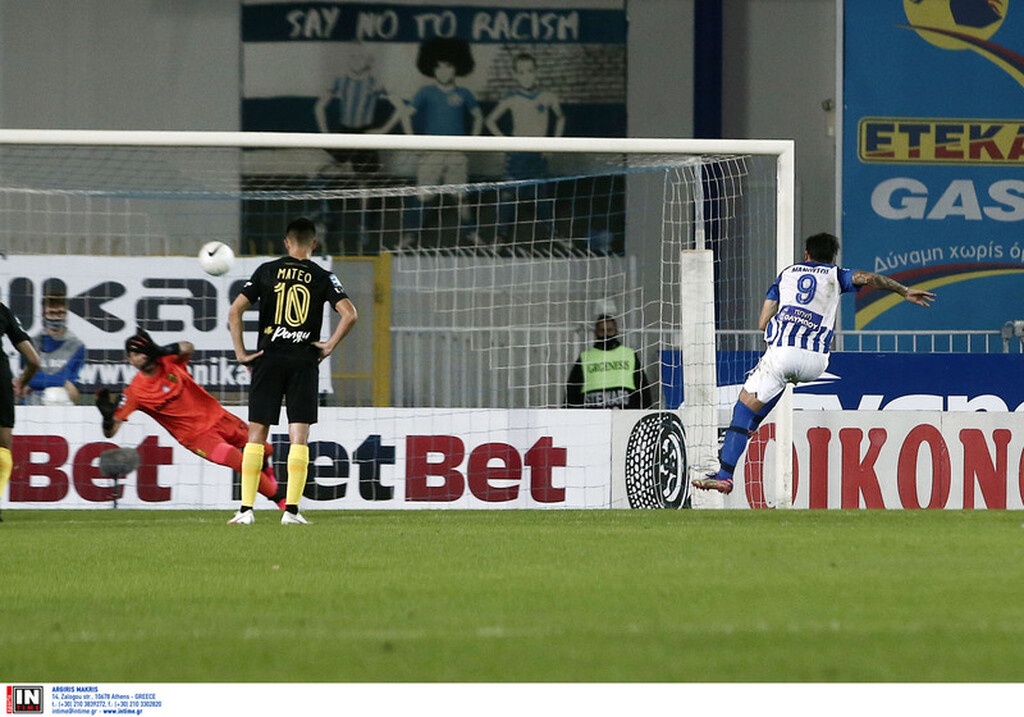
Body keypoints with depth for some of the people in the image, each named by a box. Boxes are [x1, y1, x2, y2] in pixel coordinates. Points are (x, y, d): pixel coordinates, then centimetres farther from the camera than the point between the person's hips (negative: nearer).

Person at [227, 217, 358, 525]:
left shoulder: (267, 271, 3)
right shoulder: (323, 277, 2)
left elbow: (235, 310, -4)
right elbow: (350, 314, -9)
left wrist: (240, 352, 1)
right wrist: (329, 346, 0)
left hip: (268, 359, 0)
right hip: (305, 361, 0)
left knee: (256, 435, 5)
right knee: (299, 437, 2)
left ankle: (246, 509, 0)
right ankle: (291, 509, -4)